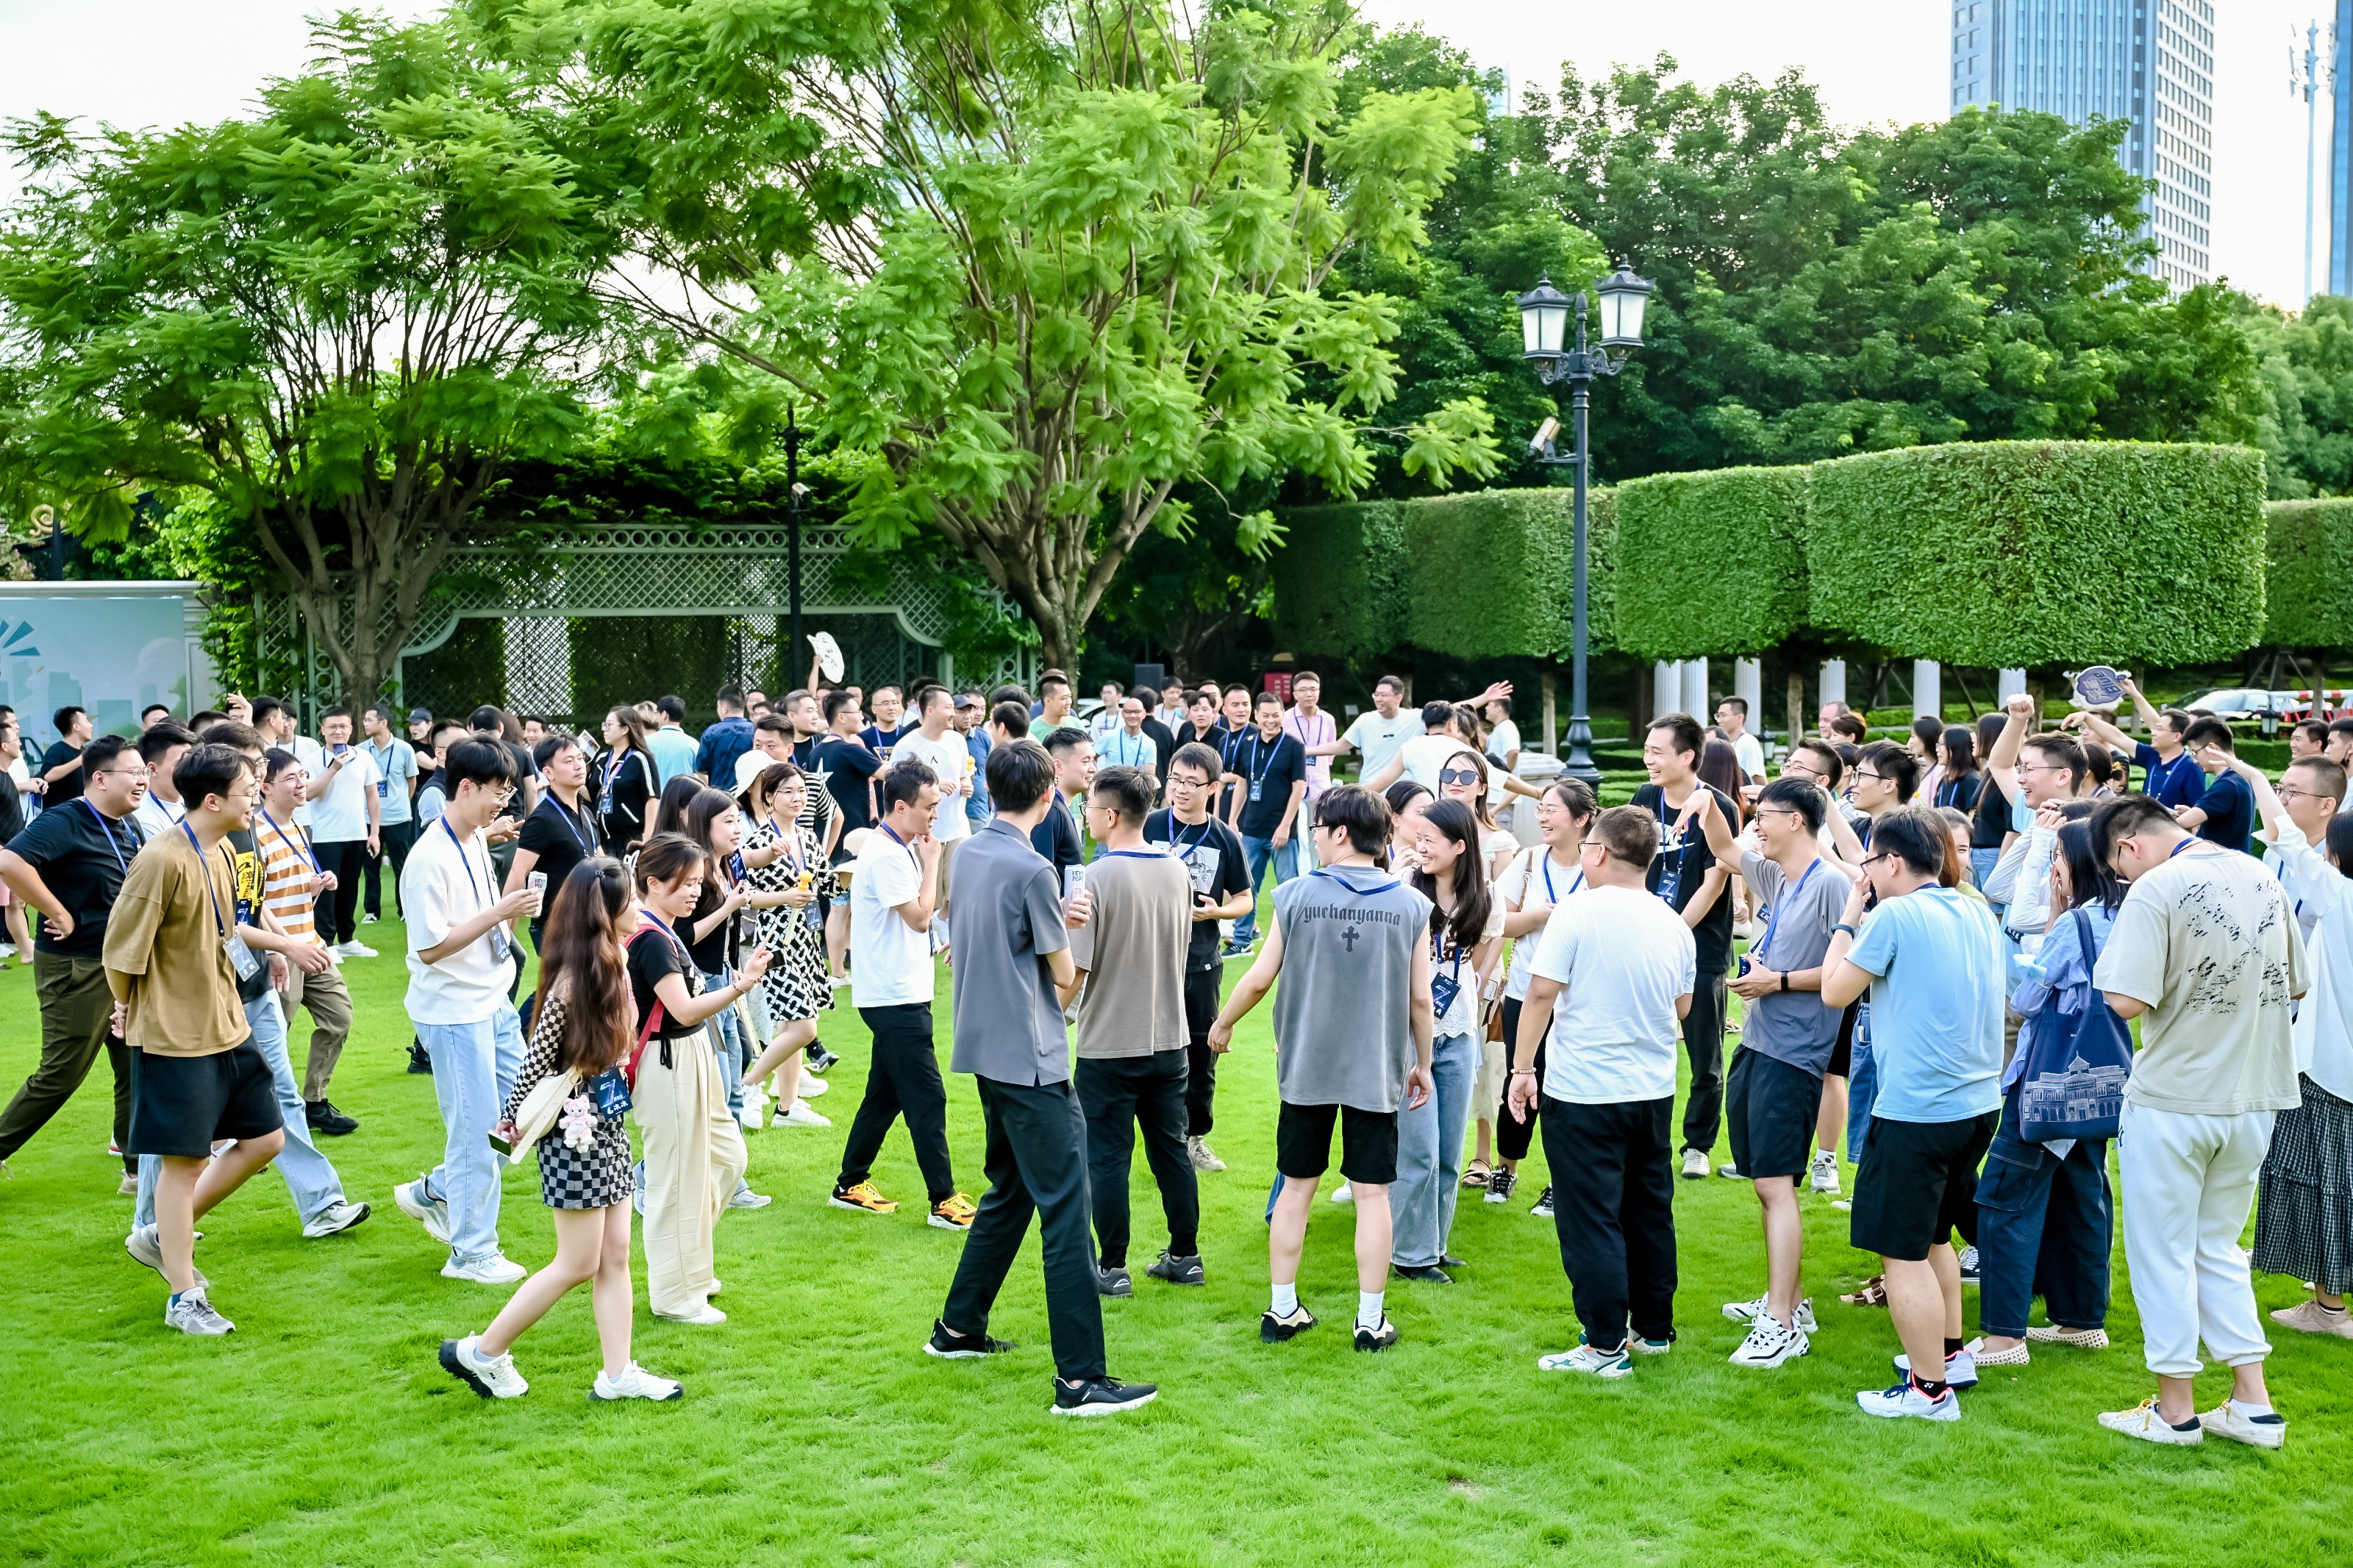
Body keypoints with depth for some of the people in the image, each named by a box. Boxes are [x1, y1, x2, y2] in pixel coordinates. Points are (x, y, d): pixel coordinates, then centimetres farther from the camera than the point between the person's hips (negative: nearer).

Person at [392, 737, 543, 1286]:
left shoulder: (477, 841, 7)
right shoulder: (430, 859, -21)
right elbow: (431, 947, -22)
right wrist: (500, 912, -24)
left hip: (493, 1003, 9)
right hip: (453, 1012, -9)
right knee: (476, 1129, 0)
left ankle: (432, 1193, 28)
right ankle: (470, 1251, 14)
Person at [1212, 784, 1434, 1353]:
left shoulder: (1296, 896, -7)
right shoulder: (1411, 906, -4)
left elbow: (1258, 979, -2)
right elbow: (1420, 999, -2)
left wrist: (1223, 1025, 15)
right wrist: (1422, 1065, 12)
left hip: (1306, 1069, 0)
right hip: (1377, 1072, 0)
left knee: (1296, 1187, 12)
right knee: (1372, 1193, 6)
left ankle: (1283, 1310, 20)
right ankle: (1371, 1321, 10)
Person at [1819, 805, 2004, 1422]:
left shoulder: (1893, 916, -15)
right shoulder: (1979, 915, 8)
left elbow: (1835, 992, -8)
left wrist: (1847, 921, 3)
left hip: (1916, 1110, -9)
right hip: (1979, 1103, 9)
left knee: (1904, 1253, 1)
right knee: (1933, 1234, 25)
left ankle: (1930, 1390, 6)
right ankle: (1950, 1353, 36)